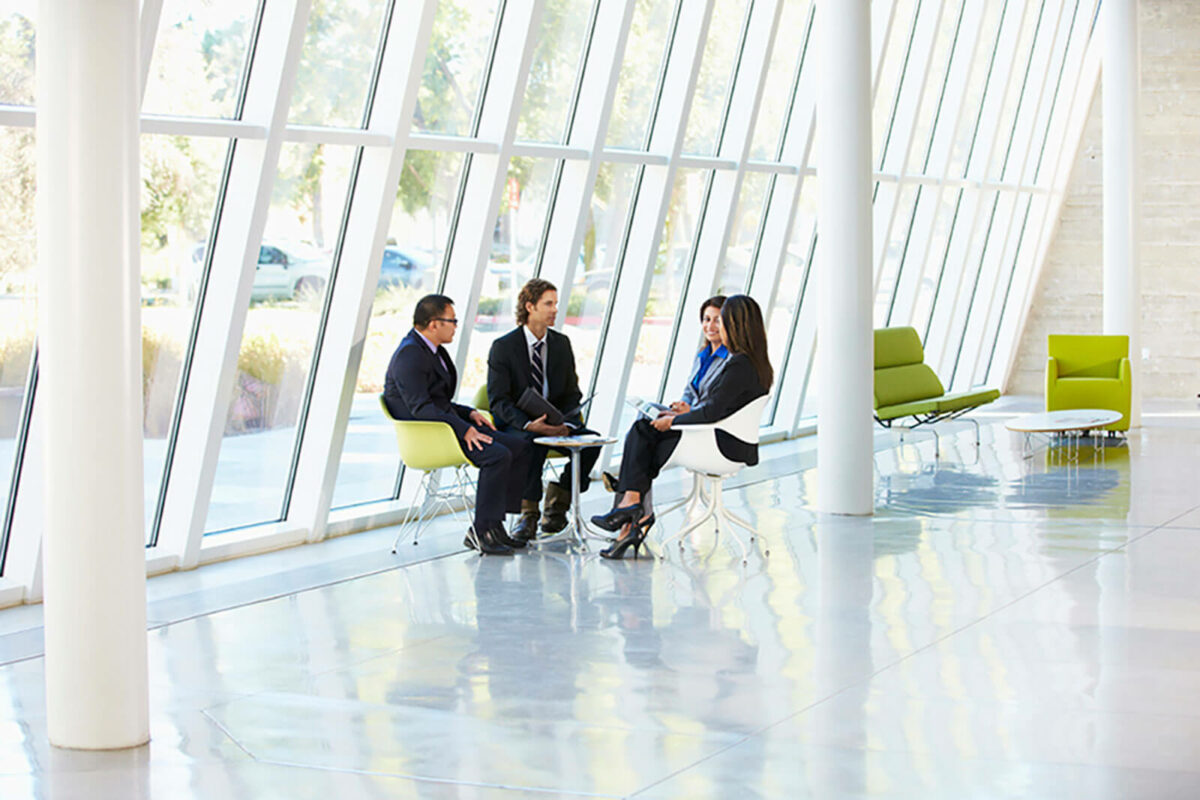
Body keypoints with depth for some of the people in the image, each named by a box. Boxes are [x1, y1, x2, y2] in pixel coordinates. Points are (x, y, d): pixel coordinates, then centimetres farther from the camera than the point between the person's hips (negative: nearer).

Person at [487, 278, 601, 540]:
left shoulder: (561, 344, 8)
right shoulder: (503, 347, -6)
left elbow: (572, 394, 8)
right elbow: (498, 400, -11)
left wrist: (567, 423, -14)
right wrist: (529, 424, -28)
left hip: (554, 423, 5)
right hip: (515, 424, -5)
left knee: (592, 441, -22)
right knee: (534, 441, -38)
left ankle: (557, 503, -6)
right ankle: (528, 514, -28)